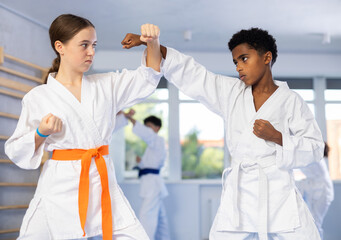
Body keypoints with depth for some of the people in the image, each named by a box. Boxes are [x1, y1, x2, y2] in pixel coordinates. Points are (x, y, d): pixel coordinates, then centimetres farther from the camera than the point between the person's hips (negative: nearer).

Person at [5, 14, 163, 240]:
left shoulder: (106, 85, 10)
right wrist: (41, 134, -14)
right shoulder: (38, 98, 1)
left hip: (102, 185, 3)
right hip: (61, 188, -2)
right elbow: (16, 152, 5)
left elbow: (148, 75, 11)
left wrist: (153, 42, -6)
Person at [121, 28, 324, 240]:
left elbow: (315, 147, 2)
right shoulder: (231, 92, 11)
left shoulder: (290, 100, 2)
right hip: (239, 191, 3)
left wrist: (277, 137, -13)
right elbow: (190, 72, 8)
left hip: (278, 191, -2)